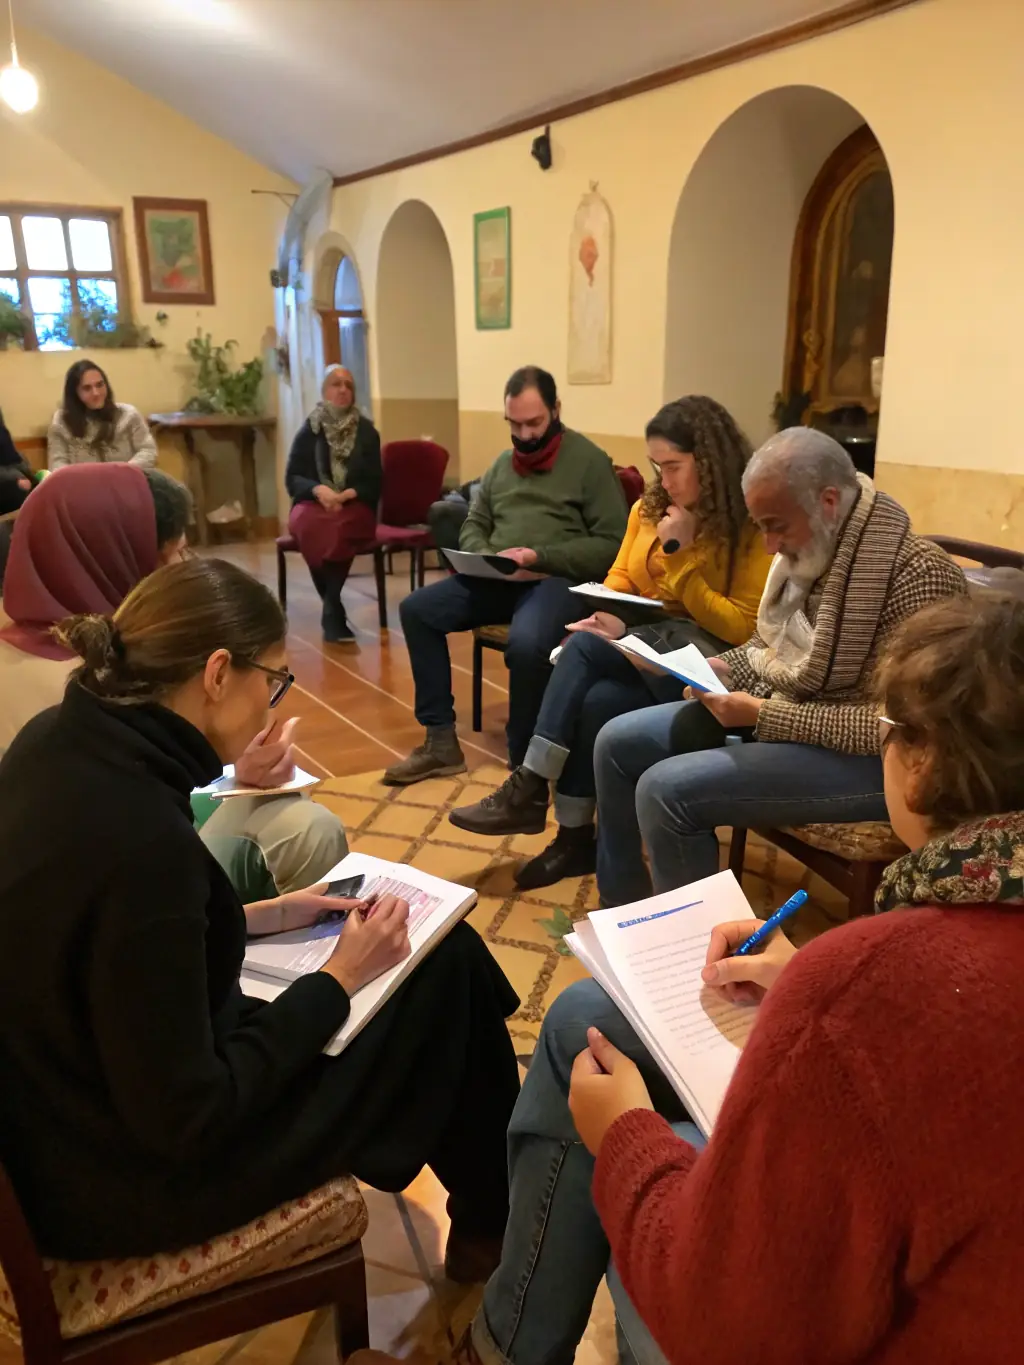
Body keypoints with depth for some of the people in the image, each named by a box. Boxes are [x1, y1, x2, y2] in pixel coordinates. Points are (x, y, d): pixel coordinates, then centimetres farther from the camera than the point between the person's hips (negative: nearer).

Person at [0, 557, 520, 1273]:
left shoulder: (62, 742, -7)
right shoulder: (139, 836, -34)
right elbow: (187, 1120, -25)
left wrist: (255, 917, 5)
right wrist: (338, 979, -15)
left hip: (91, 1088, 8)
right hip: (129, 1175, -8)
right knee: (445, 967, 2)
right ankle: (494, 1220, 29)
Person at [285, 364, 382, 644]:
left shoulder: (367, 431, 9)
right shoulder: (309, 430, 9)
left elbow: (374, 482, 6)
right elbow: (291, 478, 6)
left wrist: (347, 494, -15)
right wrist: (318, 489, -15)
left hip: (355, 506, 0)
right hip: (313, 503, 0)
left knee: (340, 530, -37)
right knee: (312, 528, -37)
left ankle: (331, 612, -25)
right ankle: (335, 611, -25)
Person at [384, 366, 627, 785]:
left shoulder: (590, 461, -2)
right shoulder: (502, 464, 19)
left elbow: (612, 544, -10)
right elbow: (472, 526, 21)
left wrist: (539, 557, -19)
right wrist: (485, 558, -4)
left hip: (557, 580, -7)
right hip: (495, 578, 7)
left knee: (527, 642, -38)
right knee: (416, 609, -9)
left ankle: (524, 768, -18)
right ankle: (441, 741, -2)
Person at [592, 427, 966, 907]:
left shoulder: (917, 573, -24)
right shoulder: (809, 547, 2)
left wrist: (765, 715, -25)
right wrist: (724, 668, -4)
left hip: (867, 758, -9)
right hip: (777, 712, 9)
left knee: (665, 790, -24)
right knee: (617, 742, 5)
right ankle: (621, 907, 20)